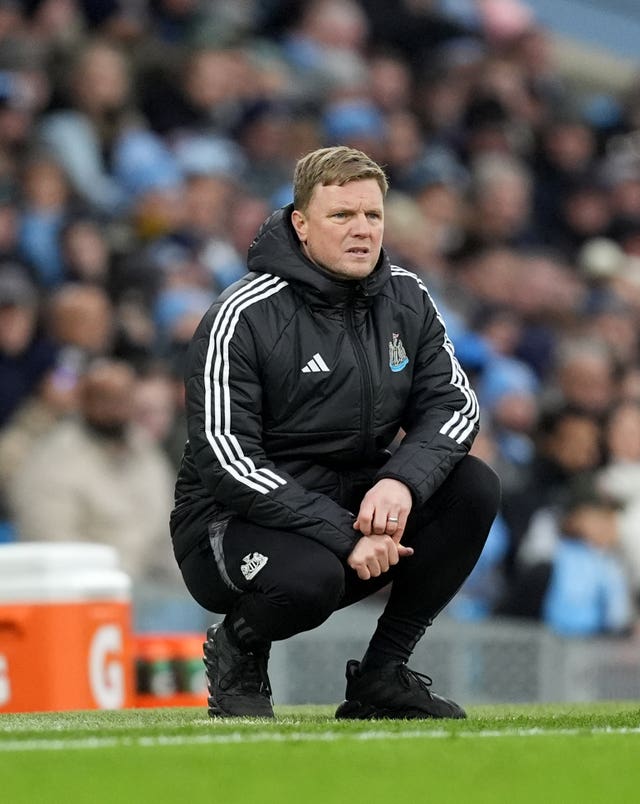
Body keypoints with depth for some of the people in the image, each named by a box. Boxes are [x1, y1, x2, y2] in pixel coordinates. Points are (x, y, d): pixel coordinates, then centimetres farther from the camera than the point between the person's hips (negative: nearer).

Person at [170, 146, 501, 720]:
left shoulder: (407, 300, 2)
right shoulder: (243, 317, -17)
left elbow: (455, 404, -2)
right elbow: (227, 463, -23)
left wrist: (402, 480, -24)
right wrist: (343, 534, -30)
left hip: (354, 502, 6)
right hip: (234, 521, -6)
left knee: (474, 486, -15)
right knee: (311, 575, -38)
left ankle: (382, 675, -5)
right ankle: (236, 646, 0)